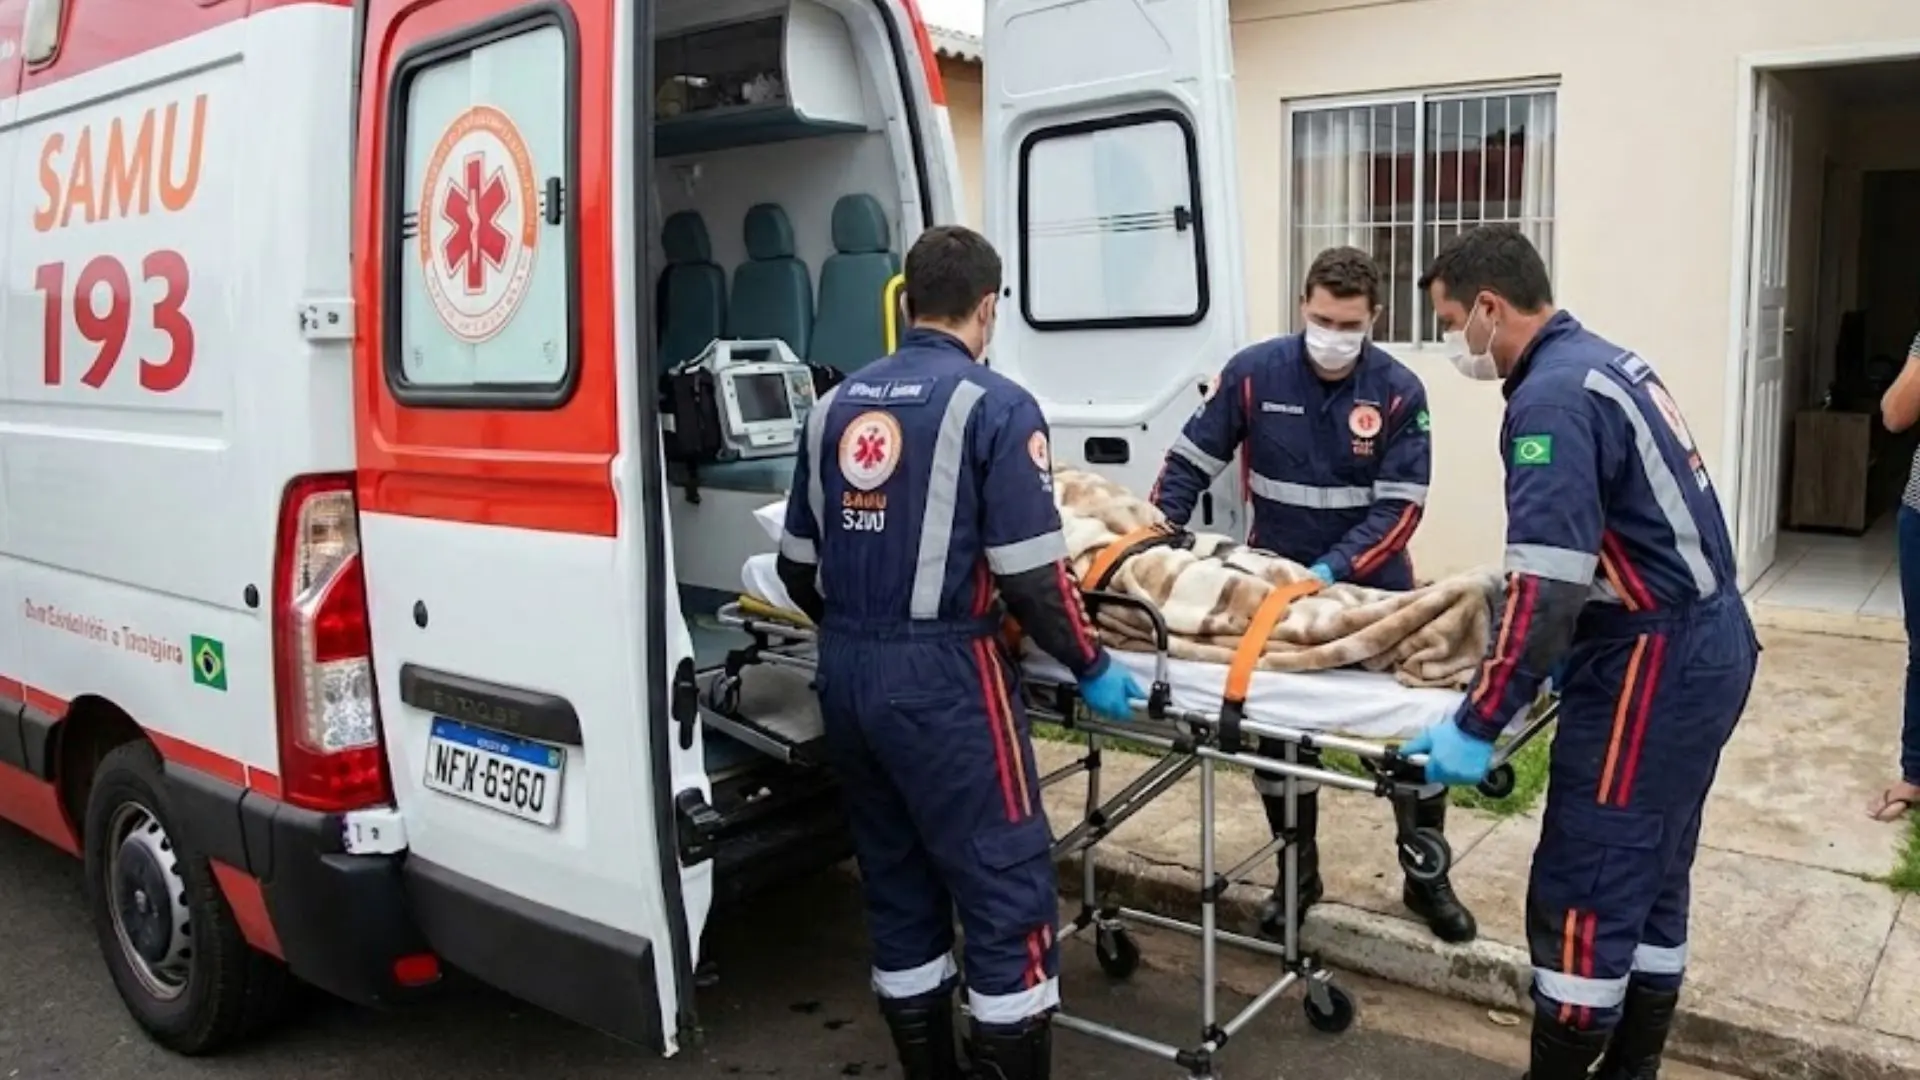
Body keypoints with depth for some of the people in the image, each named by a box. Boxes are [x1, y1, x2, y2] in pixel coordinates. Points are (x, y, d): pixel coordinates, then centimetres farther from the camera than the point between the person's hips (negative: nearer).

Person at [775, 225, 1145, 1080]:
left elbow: (798, 567, 13)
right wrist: (1091, 668, 1)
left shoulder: (836, 404, 9)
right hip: (941, 677, -7)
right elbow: (1029, 576, -14)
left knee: (894, 879, 18)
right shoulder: (995, 406, -9)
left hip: (845, 672, 7)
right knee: (1006, 887, 4)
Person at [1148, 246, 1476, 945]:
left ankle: (1427, 879, 24)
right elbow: (1191, 462, -3)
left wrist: (1332, 570, -27)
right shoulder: (1253, 373, -9)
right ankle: (1297, 874, 25)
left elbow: (1399, 507, -15)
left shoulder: (1399, 391, -11)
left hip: (1369, 584, 0)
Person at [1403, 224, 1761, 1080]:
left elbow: (1548, 583, -27)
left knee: (1583, 892, -2)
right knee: (1649, 880, 17)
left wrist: (1478, 723, -23)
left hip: (1653, 664, -10)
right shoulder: (1602, 361, 12)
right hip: (1703, 645, 10)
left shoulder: (1554, 397, -19)